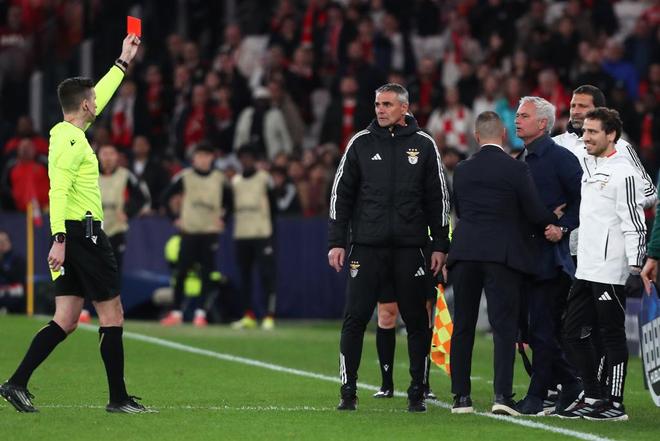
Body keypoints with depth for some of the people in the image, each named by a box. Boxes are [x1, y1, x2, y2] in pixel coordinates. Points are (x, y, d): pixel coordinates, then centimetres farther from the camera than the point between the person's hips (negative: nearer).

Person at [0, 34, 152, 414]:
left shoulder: (66, 132, 14)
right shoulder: (73, 141, -14)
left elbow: (99, 98, 30)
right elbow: (58, 190, -23)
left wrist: (123, 62, 38)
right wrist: (59, 238, -29)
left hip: (73, 234, 10)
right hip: (84, 232, -10)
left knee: (65, 322, 7)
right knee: (113, 315, -2)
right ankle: (119, 398, 1)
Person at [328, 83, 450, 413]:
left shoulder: (423, 145, 6)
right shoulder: (361, 143, 6)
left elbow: (438, 197, 8)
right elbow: (341, 194, 7)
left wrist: (440, 245, 4)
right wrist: (337, 242, 0)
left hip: (410, 249, 0)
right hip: (367, 246, 0)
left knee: (416, 321, 2)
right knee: (355, 319, -4)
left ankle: (417, 392, 11)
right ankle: (348, 391, 3)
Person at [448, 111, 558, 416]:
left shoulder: (462, 170, 6)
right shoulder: (516, 169, -7)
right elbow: (536, 214, -6)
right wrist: (553, 222, 15)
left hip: (465, 254, 3)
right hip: (503, 254, -3)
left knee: (463, 326, 10)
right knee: (504, 326, -2)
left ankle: (461, 396, 10)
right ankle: (502, 395, -13)